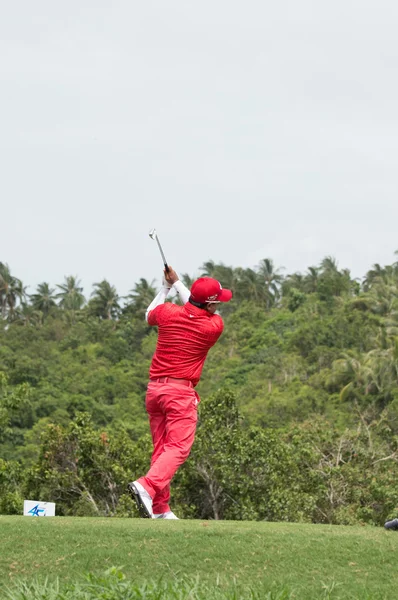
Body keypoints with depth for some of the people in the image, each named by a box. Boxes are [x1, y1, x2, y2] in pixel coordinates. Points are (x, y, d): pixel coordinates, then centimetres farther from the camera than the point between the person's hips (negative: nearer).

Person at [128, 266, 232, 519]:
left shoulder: (167, 312, 1)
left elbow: (149, 315, 26)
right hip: (180, 392, -6)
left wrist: (166, 287, 33)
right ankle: (147, 486, -34)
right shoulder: (215, 325, -6)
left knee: (161, 449, 12)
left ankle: (160, 508, 12)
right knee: (178, 448, -10)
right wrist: (177, 284, 22)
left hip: (153, 389, 6)